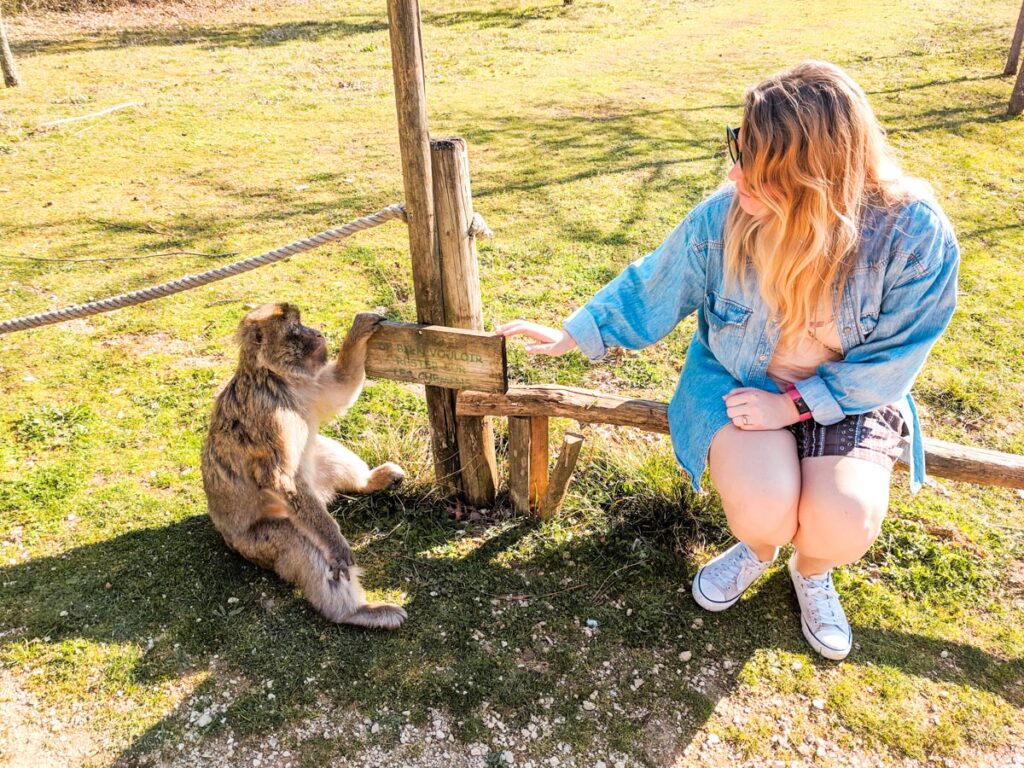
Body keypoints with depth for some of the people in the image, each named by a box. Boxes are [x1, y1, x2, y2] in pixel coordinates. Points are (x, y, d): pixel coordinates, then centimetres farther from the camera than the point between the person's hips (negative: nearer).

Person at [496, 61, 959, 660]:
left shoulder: (915, 233, -23)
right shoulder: (723, 217, -19)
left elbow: (892, 357, -13)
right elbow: (651, 291, -2)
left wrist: (794, 405, -20)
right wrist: (574, 335, 2)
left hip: (849, 395, 0)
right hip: (737, 381, 1)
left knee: (843, 524, -25)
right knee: (762, 508, -26)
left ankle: (812, 569, 16)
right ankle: (760, 547, 15)